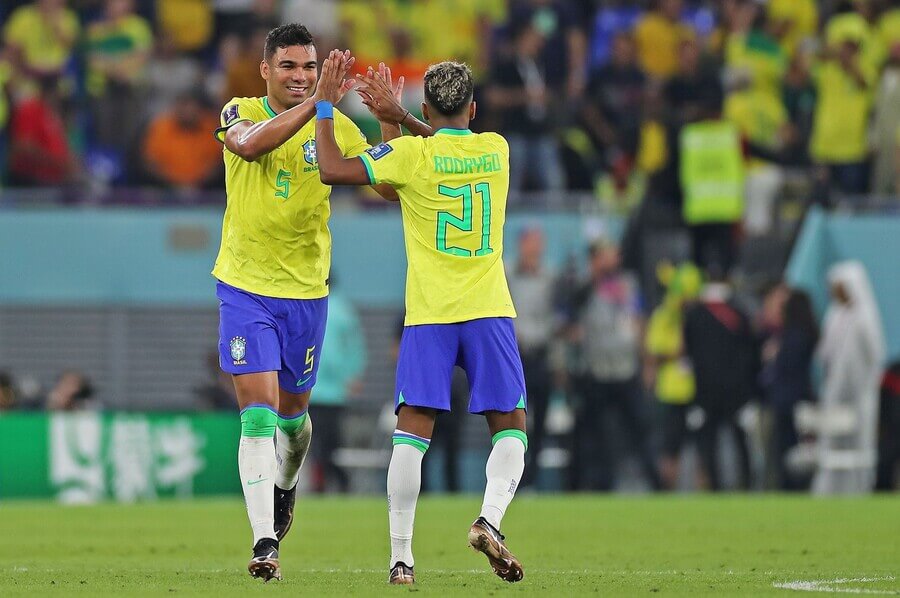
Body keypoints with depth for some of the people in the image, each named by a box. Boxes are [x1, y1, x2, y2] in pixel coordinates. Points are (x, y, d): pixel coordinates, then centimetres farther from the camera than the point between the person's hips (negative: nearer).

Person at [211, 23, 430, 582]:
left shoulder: (336, 127, -1)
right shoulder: (241, 112, -6)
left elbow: (391, 184, -6)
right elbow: (249, 143, -31)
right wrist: (314, 103, -37)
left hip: (306, 290, 3)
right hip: (245, 286, -3)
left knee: (292, 412, 17)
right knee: (258, 412, -14)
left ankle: (285, 487, 49)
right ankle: (265, 543, -17)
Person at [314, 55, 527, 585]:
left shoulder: (413, 154, -5)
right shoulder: (496, 150, 6)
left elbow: (332, 169, -5)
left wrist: (326, 105, 4)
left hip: (429, 316, -2)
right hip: (489, 310, 2)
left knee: (413, 432, -1)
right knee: (511, 428, 9)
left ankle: (401, 557, -6)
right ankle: (490, 518, -16)